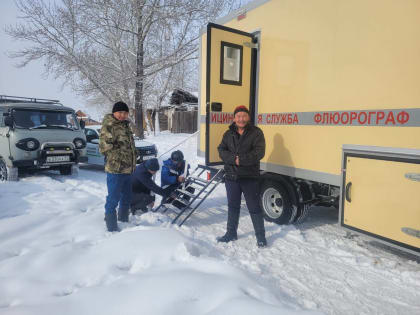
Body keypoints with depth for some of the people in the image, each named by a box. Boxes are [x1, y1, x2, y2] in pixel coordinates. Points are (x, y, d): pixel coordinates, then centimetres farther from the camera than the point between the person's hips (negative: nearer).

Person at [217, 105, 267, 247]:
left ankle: (261, 236, 20)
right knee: (233, 206, 16)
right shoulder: (228, 134, 9)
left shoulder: (256, 132, -4)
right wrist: (234, 159, -17)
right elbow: (221, 150, 0)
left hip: (249, 177, -4)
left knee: (254, 208, 4)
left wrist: (241, 160, -20)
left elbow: (259, 152, -14)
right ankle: (231, 233, 32)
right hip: (231, 177, 4)